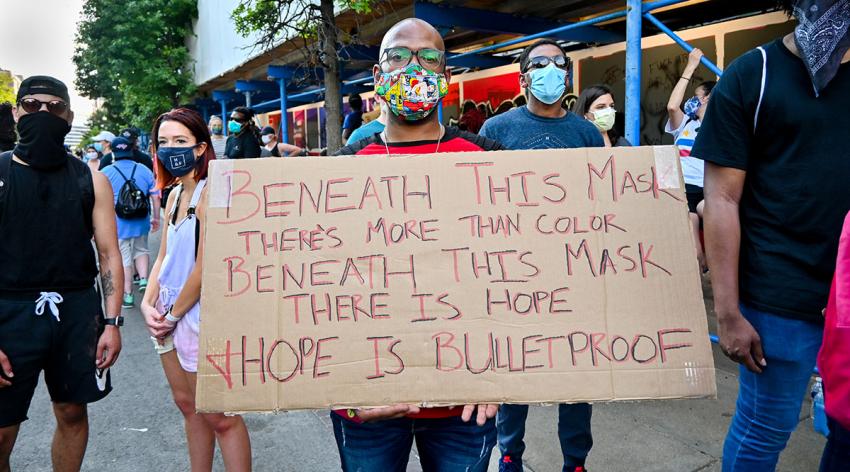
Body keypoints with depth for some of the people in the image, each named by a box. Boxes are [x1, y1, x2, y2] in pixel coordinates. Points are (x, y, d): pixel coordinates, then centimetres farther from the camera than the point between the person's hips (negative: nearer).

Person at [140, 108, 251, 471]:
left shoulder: (209, 193, -16)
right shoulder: (174, 195, 10)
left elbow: (204, 267, -18)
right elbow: (163, 257, 13)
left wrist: (173, 314, -8)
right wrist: (148, 304, -1)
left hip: (198, 313, -9)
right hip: (167, 313, 9)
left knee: (219, 417, 0)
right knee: (187, 405, 18)